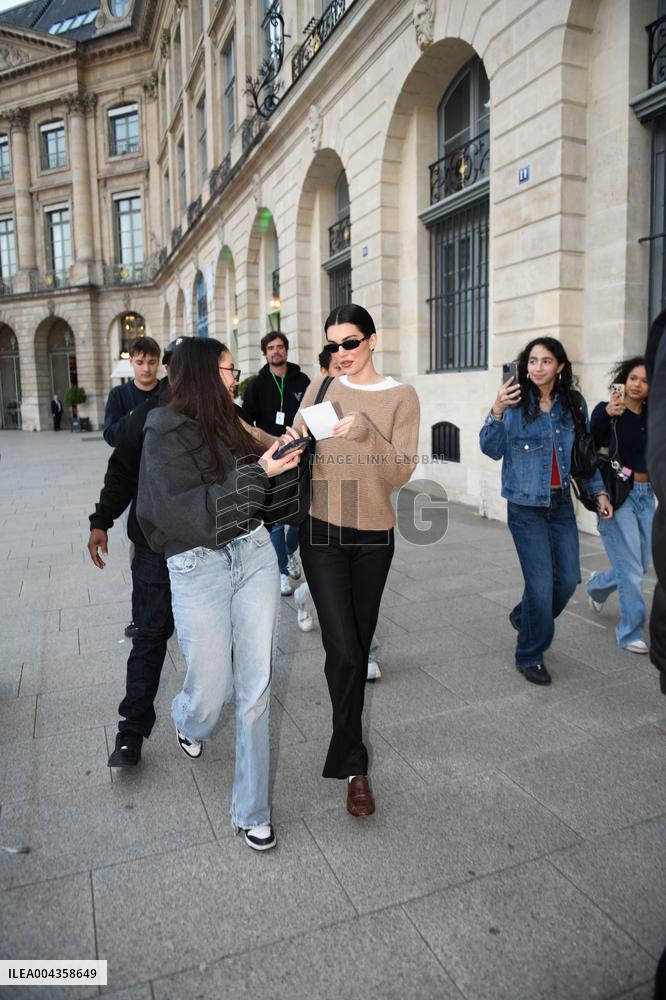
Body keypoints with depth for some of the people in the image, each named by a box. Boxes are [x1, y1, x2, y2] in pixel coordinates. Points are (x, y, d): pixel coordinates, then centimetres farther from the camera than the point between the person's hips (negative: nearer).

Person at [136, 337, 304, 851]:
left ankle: (253, 811, 20)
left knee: (257, 689, 3)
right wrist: (257, 472, -18)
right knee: (212, 690, 6)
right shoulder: (166, 435, -8)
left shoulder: (229, 422, 13)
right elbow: (189, 512, -18)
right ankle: (188, 721, 47)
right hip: (198, 567, -5)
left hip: (255, 555, 5)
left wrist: (281, 454, 4)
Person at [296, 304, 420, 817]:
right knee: (343, 651, -7)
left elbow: (402, 471, -13)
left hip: (374, 536, 0)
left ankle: (346, 752, 36)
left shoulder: (401, 397, -3)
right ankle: (353, 766, 10)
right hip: (322, 533, 0)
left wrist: (365, 431, -28)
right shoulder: (319, 389, 4)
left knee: (359, 647, 13)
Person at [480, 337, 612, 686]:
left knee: (568, 578, 8)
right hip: (526, 504, -5)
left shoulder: (574, 405, 5)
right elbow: (492, 449, -12)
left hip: (561, 503, 5)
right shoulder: (515, 402, -7)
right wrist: (497, 411, -25)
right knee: (541, 583, -4)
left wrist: (599, 491, 9)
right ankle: (530, 655, 17)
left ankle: (523, 618, 37)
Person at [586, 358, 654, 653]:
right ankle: (630, 632, 14)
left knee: (641, 565, 16)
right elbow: (590, 446, -23)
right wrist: (607, 415, -35)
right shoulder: (606, 410, -6)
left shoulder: (652, 417, 9)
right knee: (631, 570, -3)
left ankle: (597, 586, 44)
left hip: (646, 496, 6)